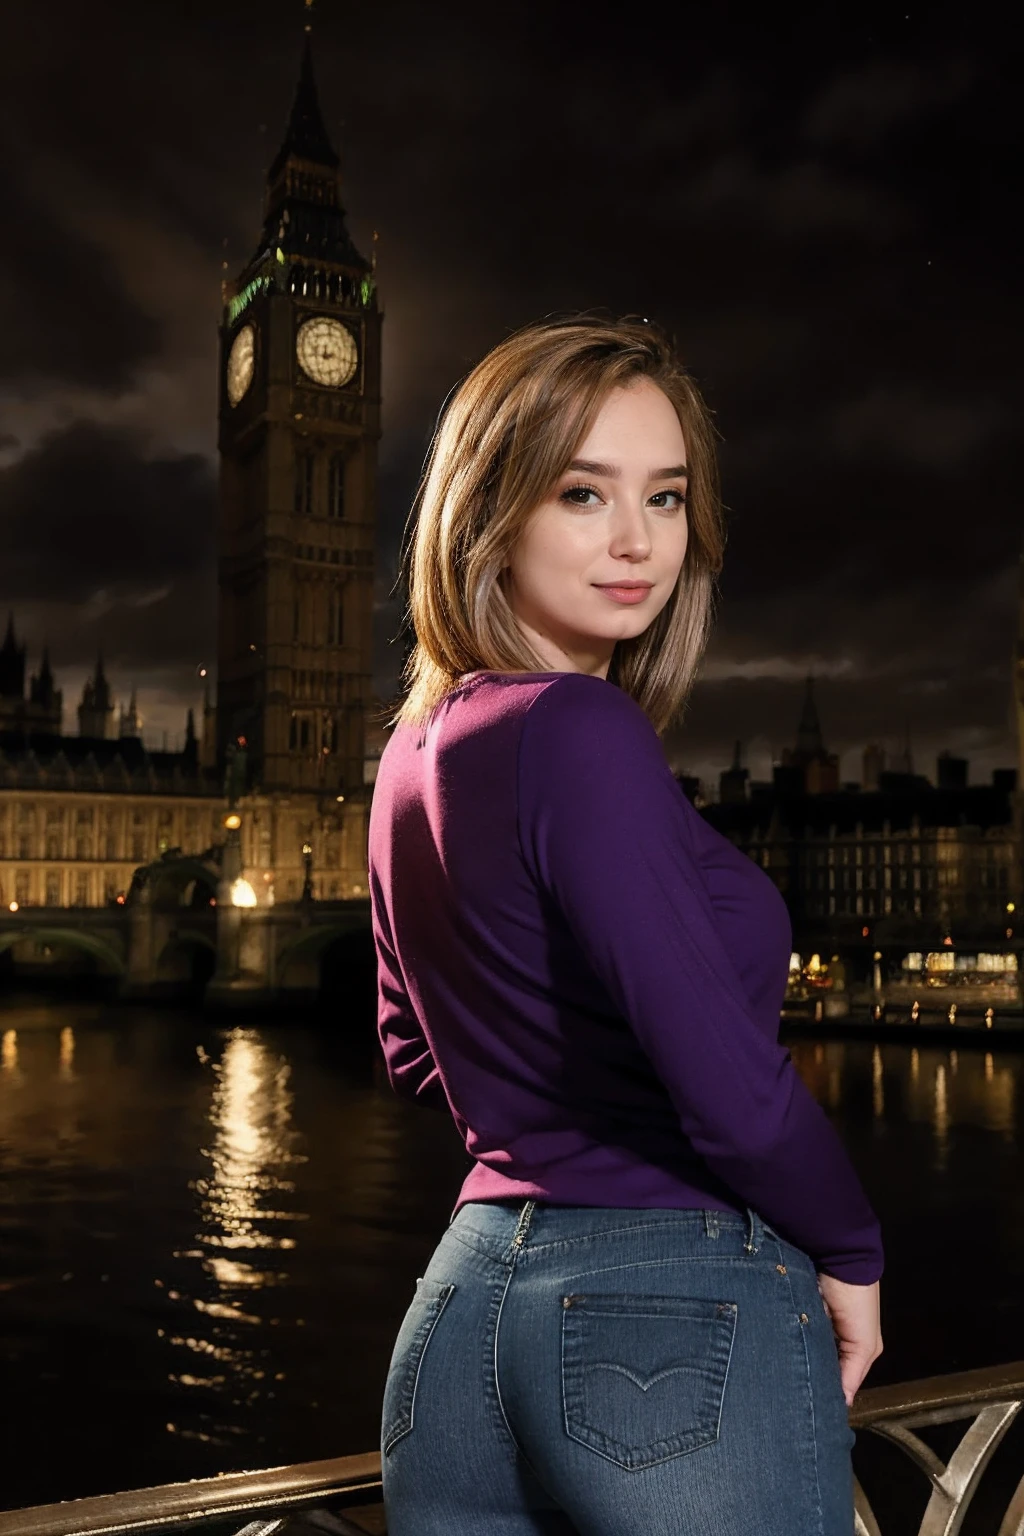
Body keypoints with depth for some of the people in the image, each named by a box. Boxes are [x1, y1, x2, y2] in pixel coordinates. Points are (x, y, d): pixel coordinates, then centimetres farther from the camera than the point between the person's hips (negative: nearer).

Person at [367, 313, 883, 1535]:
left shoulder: (415, 748, 5)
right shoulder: (580, 734, -20)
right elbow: (735, 1091, -24)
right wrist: (851, 1256, -6)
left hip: (465, 1302, 7)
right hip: (674, 1335, -7)